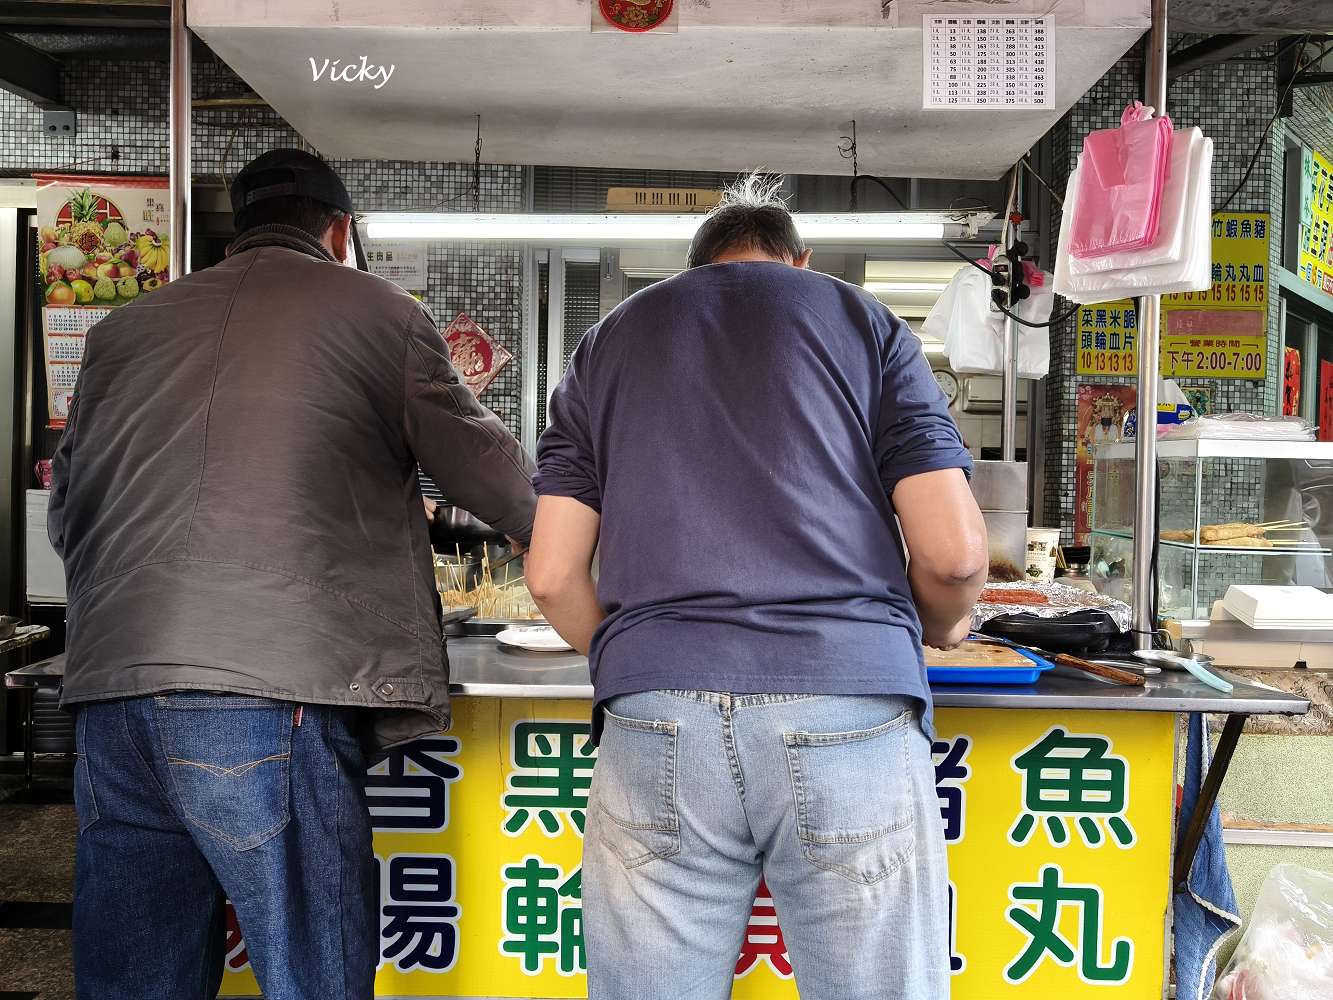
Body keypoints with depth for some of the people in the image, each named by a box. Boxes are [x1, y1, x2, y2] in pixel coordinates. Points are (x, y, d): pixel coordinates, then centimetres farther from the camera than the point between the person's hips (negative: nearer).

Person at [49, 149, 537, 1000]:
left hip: (112, 691, 6)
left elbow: (66, 518, 23)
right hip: (273, 701, -5)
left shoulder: (125, 329, 19)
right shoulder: (376, 311, 7)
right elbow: (487, 468, 11)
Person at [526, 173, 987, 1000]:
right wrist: (942, 628, 24)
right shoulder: (861, 319, 14)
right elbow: (953, 553, 2)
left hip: (658, 719, 2)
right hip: (851, 704, -1)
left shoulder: (609, 340, 19)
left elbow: (553, 575, 11)